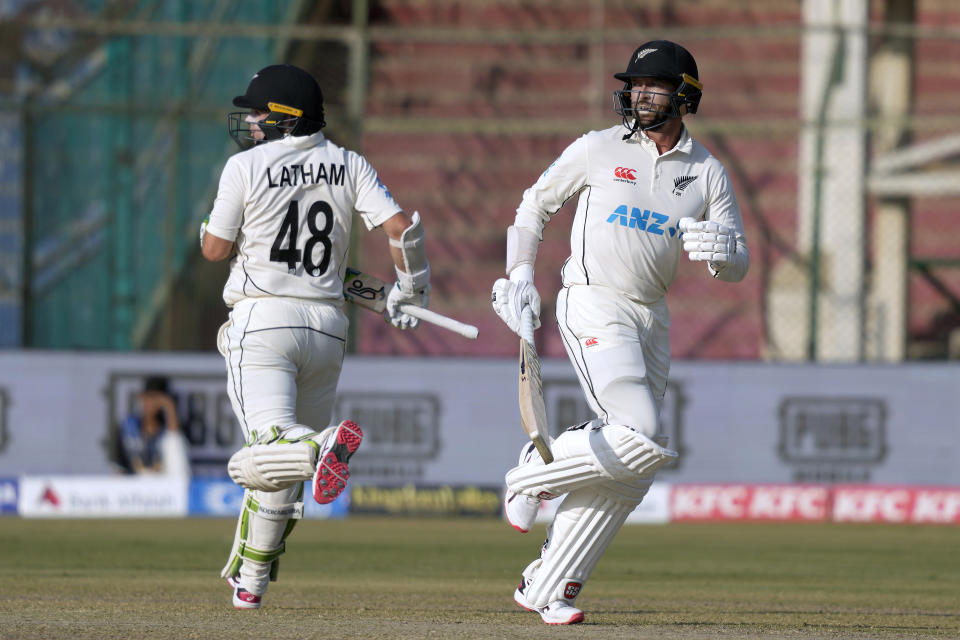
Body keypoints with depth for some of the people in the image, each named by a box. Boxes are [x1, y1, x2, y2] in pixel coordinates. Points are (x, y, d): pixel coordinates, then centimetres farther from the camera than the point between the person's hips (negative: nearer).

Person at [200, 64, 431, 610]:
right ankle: (249, 579, 20)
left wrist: (212, 220, 22)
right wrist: (411, 290, 11)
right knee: (283, 464, 15)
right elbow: (401, 227, -3)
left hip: (262, 320, -5)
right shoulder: (350, 167, 6)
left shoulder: (247, 167, -4)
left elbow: (215, 249, 1)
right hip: (327, 325, 5)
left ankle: (323, 444, -49)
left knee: (272, 445, -16)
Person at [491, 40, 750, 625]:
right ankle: (536, 471, 0)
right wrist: (520, 275, 1)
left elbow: (738, 268, 5)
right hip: (593, 308, -5)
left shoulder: (708, 173, 7)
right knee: (641, 441, -23)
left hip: (653, 321, 5)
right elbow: (536, 203, 11)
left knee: (629, 476, 3)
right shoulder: (598, 149, -1)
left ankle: (546, 586, 11)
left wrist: (722, 252, -19)